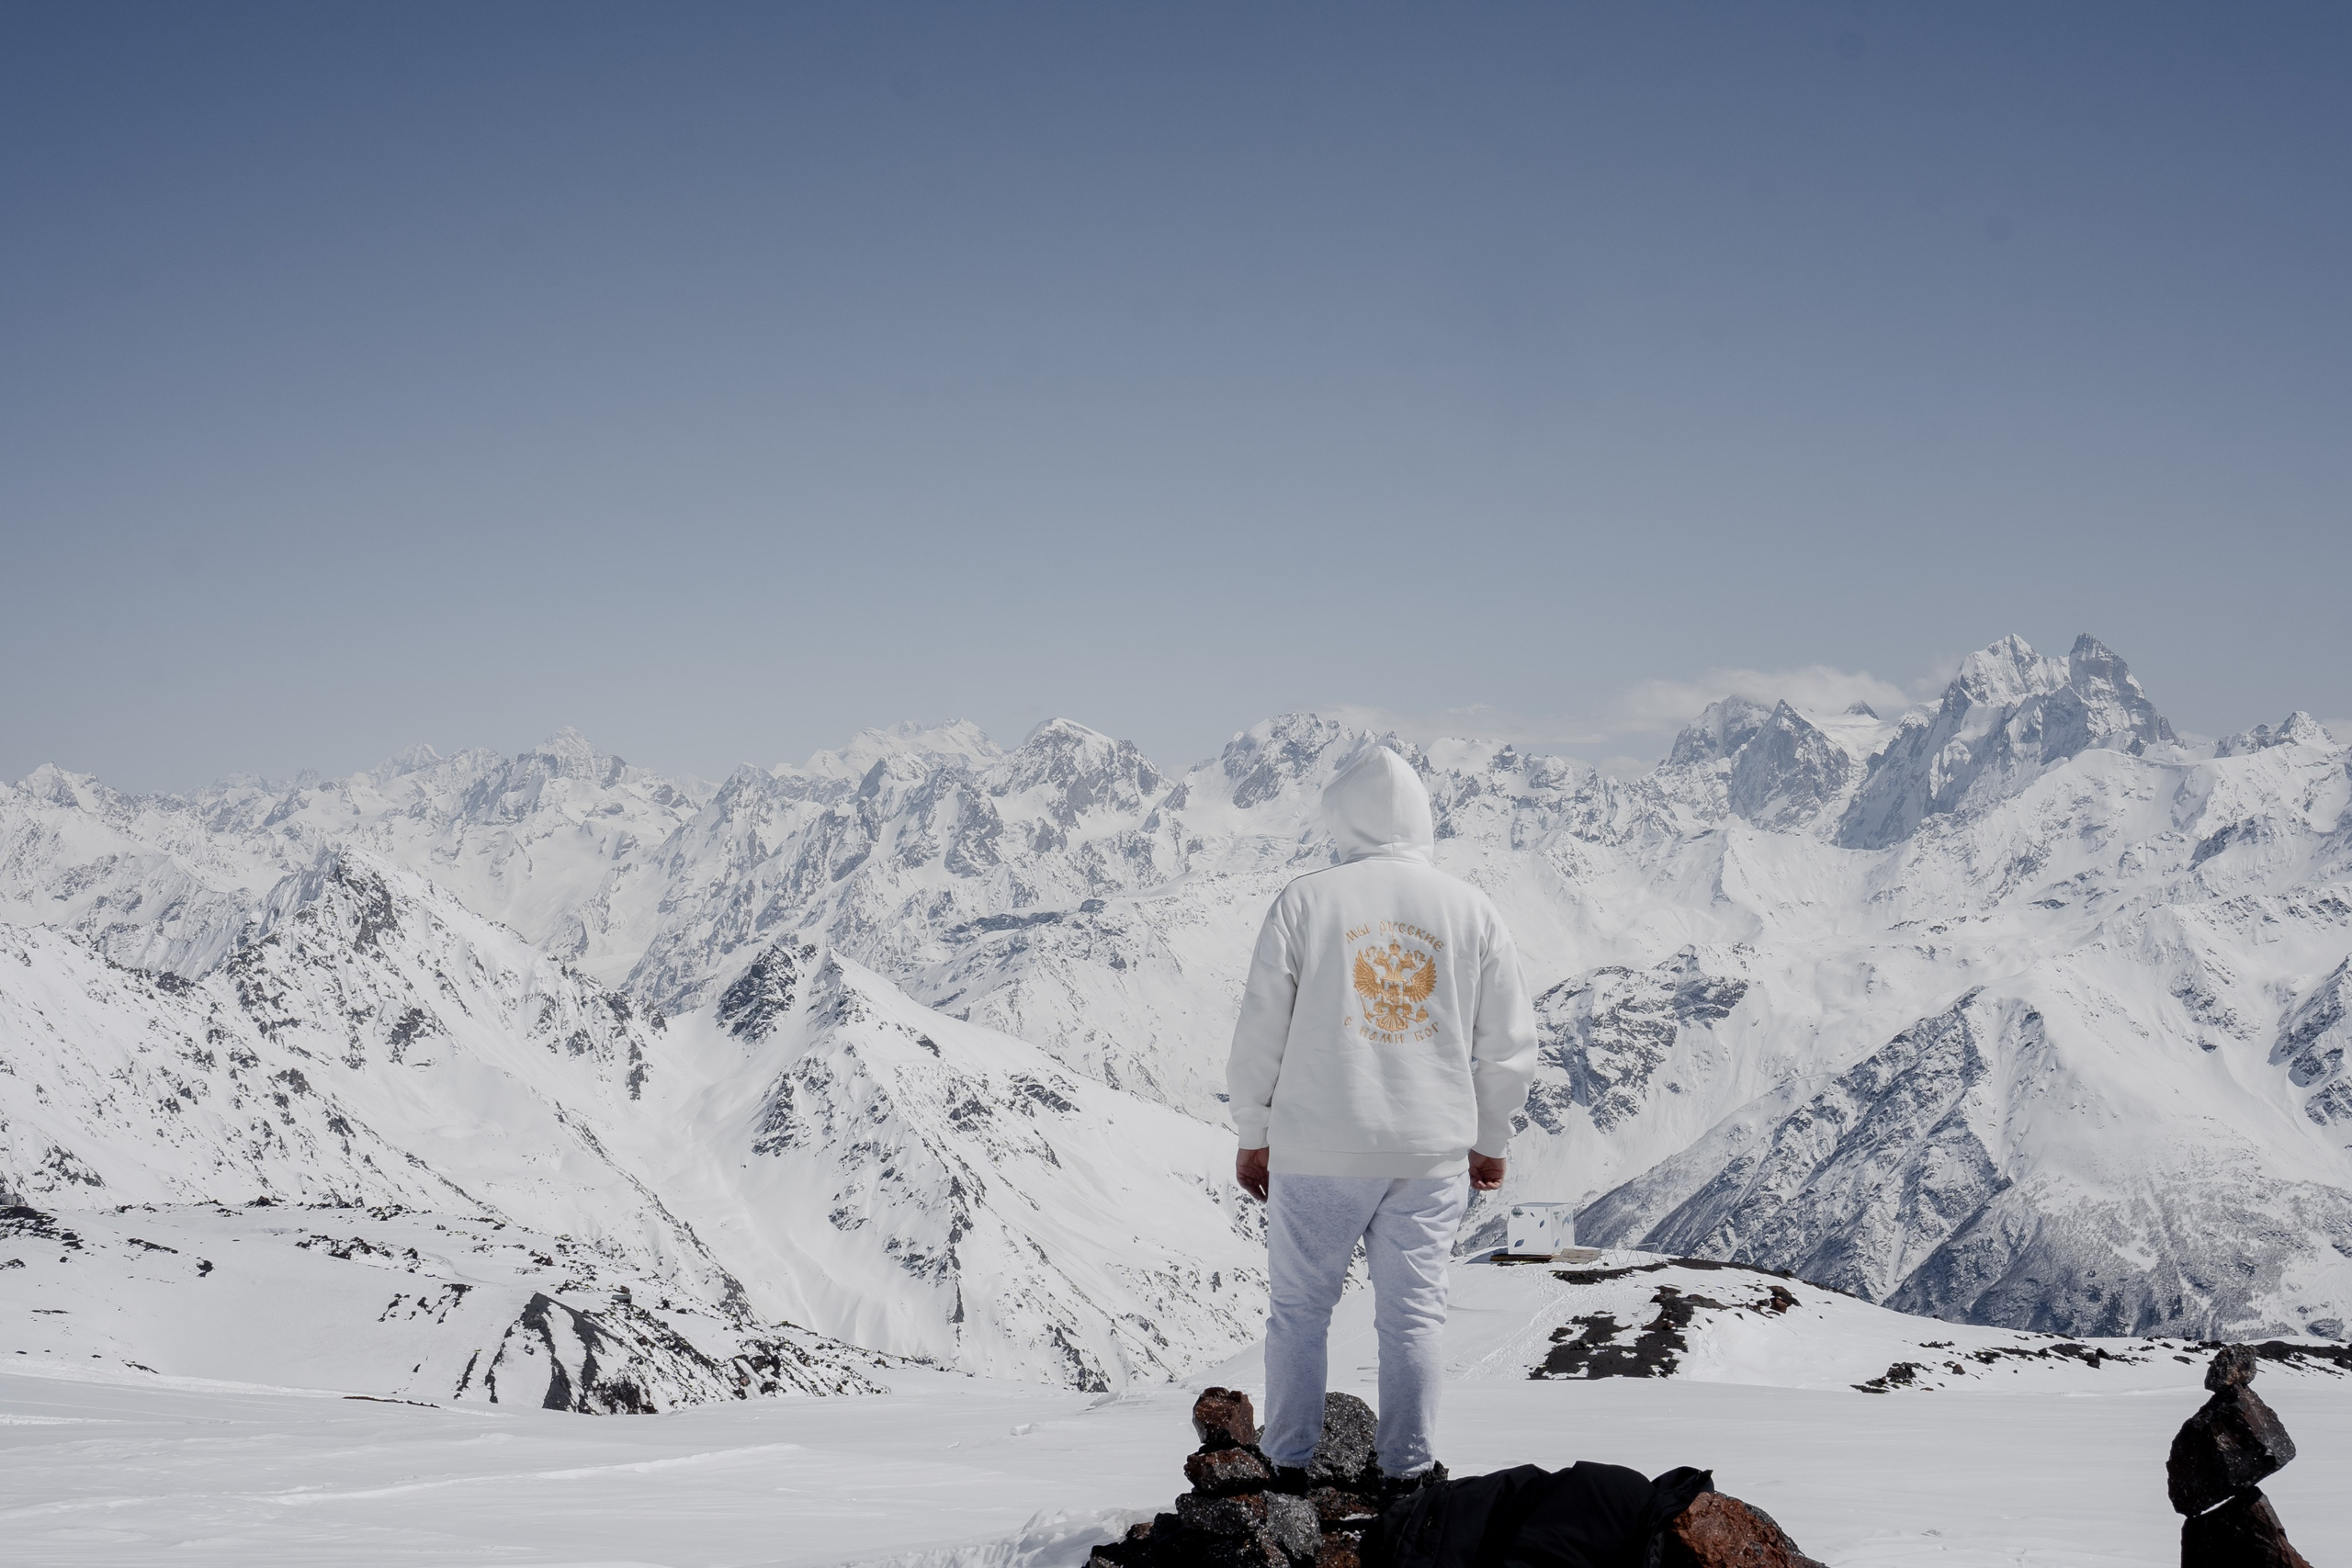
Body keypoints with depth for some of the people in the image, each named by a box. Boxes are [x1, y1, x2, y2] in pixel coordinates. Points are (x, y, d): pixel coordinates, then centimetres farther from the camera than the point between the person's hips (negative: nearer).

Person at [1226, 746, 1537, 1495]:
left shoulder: (1307, 899, -5)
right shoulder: (1470, 909, 2)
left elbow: (1261, 1029, -4)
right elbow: (1510, 1044, 6)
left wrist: (1252, 1135, 7)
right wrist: (1491, 1141, 17)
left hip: (1318, 1150, -1)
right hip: (1431, 1152, 2)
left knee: (1301, 1307, 9)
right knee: (1414, 1310, 8)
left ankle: (1289, 1465, 14)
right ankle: (1408, 1469, 11)